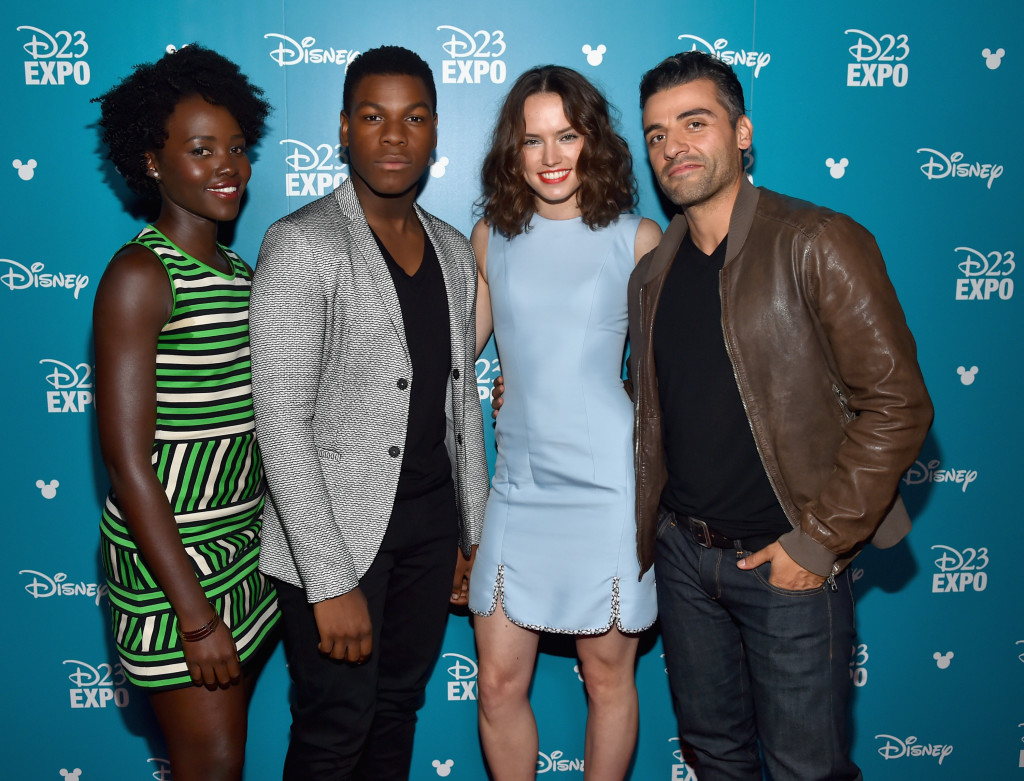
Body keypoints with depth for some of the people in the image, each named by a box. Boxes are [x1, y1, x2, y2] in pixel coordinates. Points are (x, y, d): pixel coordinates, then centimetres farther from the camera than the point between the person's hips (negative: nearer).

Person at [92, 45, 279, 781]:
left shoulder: (239, 271, 9)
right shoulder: (141, 273, -14)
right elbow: (128, 460, -18)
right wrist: (194, 614, -18)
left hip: (245, 547, 7)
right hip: (171, 558, -7)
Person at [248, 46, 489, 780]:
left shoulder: (455, 251, 8)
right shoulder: (302, 245, -13)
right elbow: (282, 421, -18)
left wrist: (476, 530, 14)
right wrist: (331, 582, -19)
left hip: (433, 519, 6)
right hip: (338, 528, -6)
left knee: (400, 705, 18)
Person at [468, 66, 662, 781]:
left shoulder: (637, 239, -1)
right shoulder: (492, 237, 7)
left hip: (607, 486, -2)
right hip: (519, 487, 3)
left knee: (608, 679, 11)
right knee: (499, 685, 7)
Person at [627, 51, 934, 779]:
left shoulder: (820, 243, -11)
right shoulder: (653, 273, 7)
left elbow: (898, 404, -14)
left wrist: (820, 541, -15)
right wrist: (643, 537, 7)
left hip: (788, 561, -5)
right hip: (683, 553, 6)